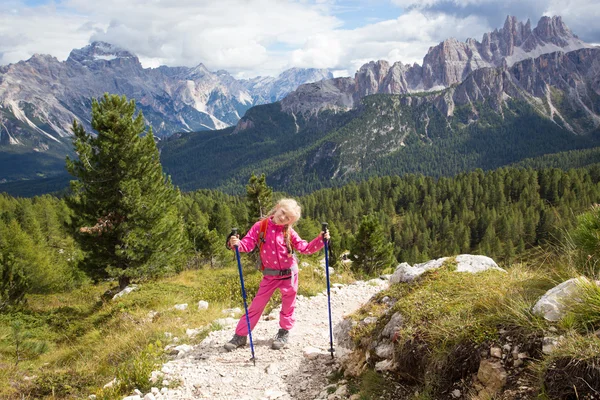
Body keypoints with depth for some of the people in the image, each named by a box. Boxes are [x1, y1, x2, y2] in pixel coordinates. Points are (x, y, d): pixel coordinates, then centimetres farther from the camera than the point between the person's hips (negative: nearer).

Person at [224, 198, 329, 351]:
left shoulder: (289, 233, -6)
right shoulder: (260, 226, -9)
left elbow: (305, 248, -5)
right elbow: (248, 244, -15)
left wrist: (321, 240, -17)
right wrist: (236, 243, -36)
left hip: (289, 274, 1)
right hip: (270, 275, -1)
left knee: (288, 305, 13)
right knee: (257, 304, 0)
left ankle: (284, 332, 34)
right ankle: (240, 335, 8)